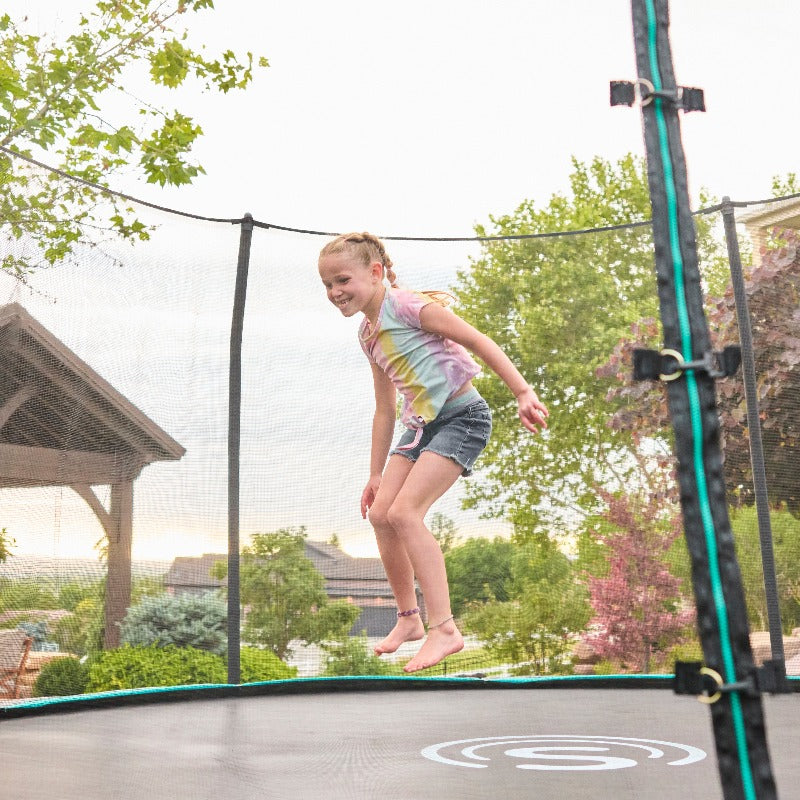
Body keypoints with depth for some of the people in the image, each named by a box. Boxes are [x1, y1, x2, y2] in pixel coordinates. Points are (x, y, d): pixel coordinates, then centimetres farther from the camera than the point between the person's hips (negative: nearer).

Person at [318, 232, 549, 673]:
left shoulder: (405, 304, -11)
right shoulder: (368, 334, 14)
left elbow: (477, 340, -15)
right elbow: (385, 409, 20)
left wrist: (523, 393, -24)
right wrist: (375, 474, 21)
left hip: (462, 416, -8)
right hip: (422, 424, 9)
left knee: (405, 511, -20)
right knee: (379, 513, 1)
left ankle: (444, 628, -15)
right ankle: (408, 618, 17)